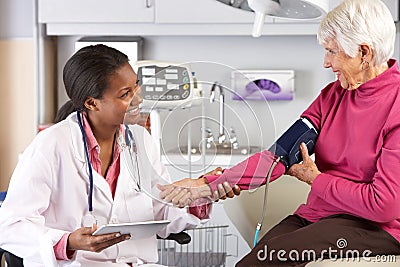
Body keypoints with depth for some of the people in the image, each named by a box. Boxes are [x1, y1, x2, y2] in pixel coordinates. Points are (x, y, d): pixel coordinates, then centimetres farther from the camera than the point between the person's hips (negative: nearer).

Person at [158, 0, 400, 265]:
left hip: (375, 229, -6)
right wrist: (206, 185, -3)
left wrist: (315, 179, -5)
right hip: (316, 214, 6)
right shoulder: (333, 95, 11)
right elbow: (279, 154, 5)